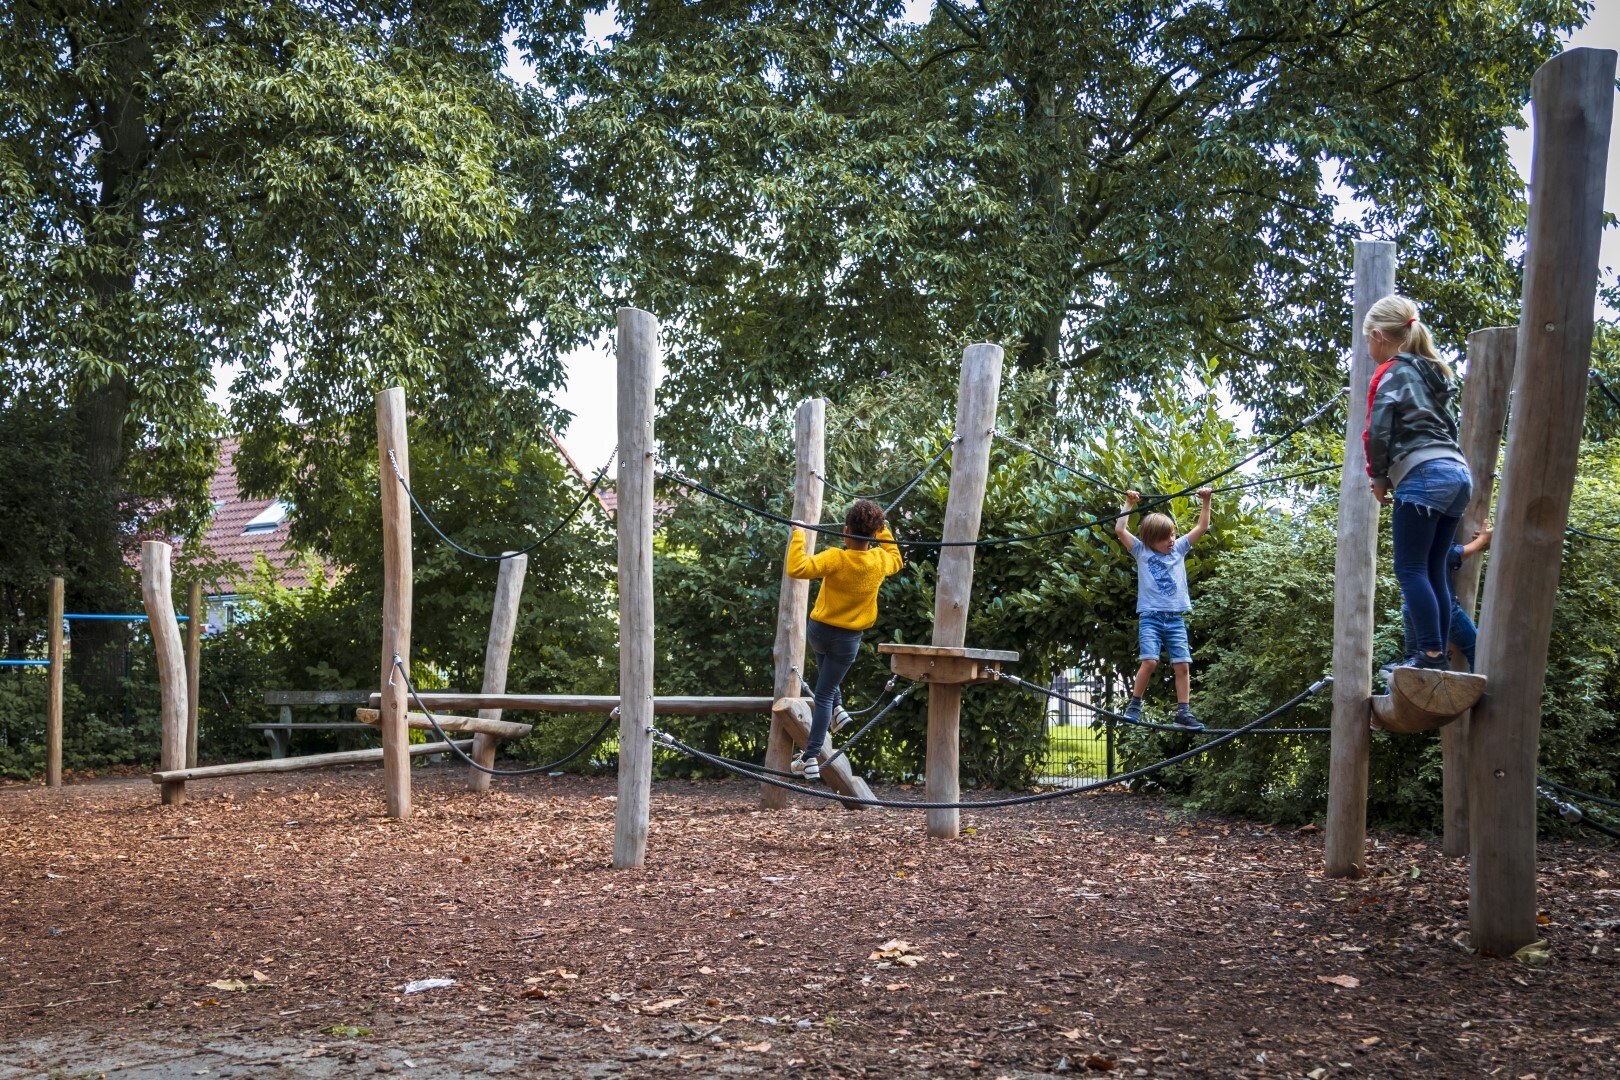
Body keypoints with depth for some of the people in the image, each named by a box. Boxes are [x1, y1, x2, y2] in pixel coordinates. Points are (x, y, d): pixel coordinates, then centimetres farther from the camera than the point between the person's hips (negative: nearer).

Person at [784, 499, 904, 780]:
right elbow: (897, 561, 17)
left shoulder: (836, 558, -22)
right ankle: (811, 757, -1)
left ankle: (836, 706, 22)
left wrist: (798, 537, -23)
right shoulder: (880, 560, -9)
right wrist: (884, 533, 21)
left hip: (819, 631, -1)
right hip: (849, 640, 1)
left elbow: (796, 569, -33)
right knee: (824, 695, 7)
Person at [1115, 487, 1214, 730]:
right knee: (1149, 661, -18)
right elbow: (1120, 530, -1)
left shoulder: (1179, 549, 15)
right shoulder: (1142, 551, 7)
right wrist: (1129, 504, 2)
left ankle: (1184, 712, 0)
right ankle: (1134, 705, -3)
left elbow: (1202, 527, 17)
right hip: (1150, 616, -3)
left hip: (1176, 618, 3)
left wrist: (1206, 501, 11)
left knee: (1183, 665, -4)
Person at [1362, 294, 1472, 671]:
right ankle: (1437, 654, 9)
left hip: (1424, 475, -9)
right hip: (1458, 474, 9)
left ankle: (1431, 654, -12)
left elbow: (1379, 432, -11)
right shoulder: (1433, 372, 22)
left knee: (1411, 570, -6)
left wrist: (1379, 478, 5)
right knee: (1434, 571, 10)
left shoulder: (1393, 374, -2)